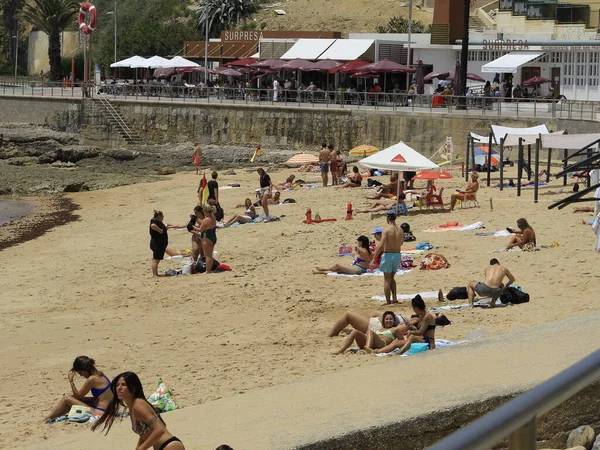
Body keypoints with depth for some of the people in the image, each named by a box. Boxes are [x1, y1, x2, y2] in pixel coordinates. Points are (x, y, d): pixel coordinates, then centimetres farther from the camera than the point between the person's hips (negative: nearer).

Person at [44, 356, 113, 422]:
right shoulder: (100, 374, 8)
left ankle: (45, 419, 11)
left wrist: (71, 381, -2)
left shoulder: (92, 379, -19)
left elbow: (78, 395, -7)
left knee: (66, 399, -1)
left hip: (98, 412, -9)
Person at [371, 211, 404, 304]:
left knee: (387, 280, 5)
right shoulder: (400, 230, 3)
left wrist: (373, 259, -20)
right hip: (397, 255, 5)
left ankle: (388, 301, 5)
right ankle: (394, 298, 8)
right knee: (391, 278, 21)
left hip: (387, 255, -5)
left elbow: (380, 245, -21)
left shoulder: (387, 229, -15)